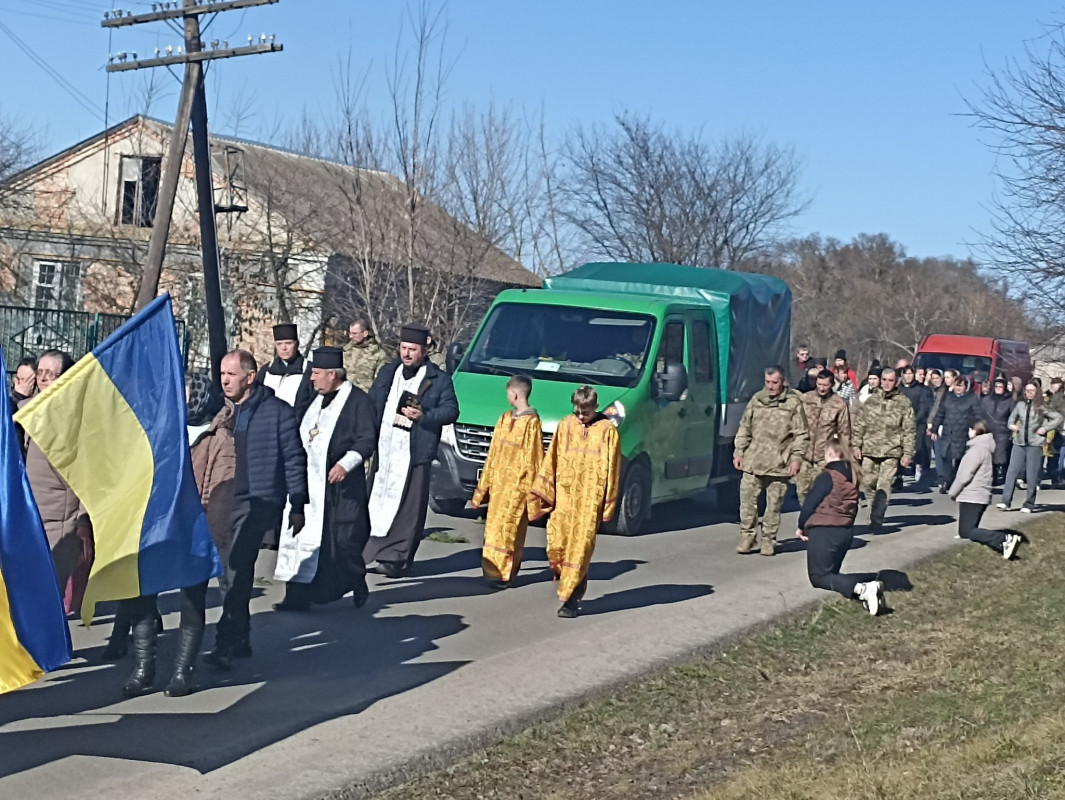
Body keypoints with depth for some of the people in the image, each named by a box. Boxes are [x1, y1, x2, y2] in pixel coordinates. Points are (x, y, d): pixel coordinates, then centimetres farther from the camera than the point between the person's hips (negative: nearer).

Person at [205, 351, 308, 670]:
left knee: (238, 569, -15)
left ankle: (226, 643, -16)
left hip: (258, 501, -6)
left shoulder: (277, 411, -3)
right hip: (222, 501, 6)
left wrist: (297, 505, -3)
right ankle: (240, 640, 22)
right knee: (236, 572, 12)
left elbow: (294, 459, -1)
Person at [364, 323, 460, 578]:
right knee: (377, 503, 7)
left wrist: (424, 416, -19)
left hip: (415, 454, -4)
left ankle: (398, 558, 2)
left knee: (408, 508, -2)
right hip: (384, 450, 4)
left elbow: (451, 410, -3)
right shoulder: (387, 373, 15)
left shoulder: (439, 379, 2)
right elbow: (371, 404, 17)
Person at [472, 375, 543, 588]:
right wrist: (485, 482, 17)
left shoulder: (531, 422, -11)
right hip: (499, 482, 7)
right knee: (493, 525, 8)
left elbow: (534, 458, -10)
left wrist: (532, 490, -10)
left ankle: (504, 573, -3)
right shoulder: (505, 418, 11)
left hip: (517, 484, -7)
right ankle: (493, 569, 14)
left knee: (507, 527, -7)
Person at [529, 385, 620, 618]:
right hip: (563, 495, 3)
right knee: (556, 543, -4)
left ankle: (572, 599, 1)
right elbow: (551, 459, 12)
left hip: (590, 499, -3)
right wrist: (543, 492, 8)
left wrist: (608, 504, 1)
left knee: (580, 548, -4)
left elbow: (612, 468, 2)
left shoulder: (608, 430, -1)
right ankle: (565, 578, 21)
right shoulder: (565, 425, 8)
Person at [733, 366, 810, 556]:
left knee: (774, 503, 3)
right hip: (753, 461, 3)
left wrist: (797, 458, -8)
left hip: (779, 464, -3)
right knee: (747, 499, 1)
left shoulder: (793, 403, -1)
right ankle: (747, 537, 11)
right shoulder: (756, 400, 9)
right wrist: (739, 452, 9)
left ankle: (769, 540, 14)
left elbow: (801, 434, 0)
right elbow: (744, 429, 15)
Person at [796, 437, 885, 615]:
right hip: (846, 531, 8)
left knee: (819, 577, 0)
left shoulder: (828, 476, -14)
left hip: (824, 532, -8)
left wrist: (802, 527, 5)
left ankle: (861, 589, -27)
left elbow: (810, 503, -11)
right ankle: (866, 588, -10)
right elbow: (852, 506, 14)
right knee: (831, 573, 19)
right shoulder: (853, 475, 8)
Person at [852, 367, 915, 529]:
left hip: (891, 452, -4)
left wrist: (908, 453, -5)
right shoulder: (871, 400, 10)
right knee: (868, 485, 8)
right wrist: (857, 445, 6)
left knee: (884, 487, -12)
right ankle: (875, 514, 24)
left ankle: (876, 520, -12)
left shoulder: (903, 403, 0)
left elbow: (909, 430, -1)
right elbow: (860, 425, 13)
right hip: (869, 450, 4)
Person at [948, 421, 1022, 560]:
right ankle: (1006, 539, 0)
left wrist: (952, 492, -6)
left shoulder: (977, 449, -14)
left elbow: (965, 475, -17)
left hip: (971, 497, -10)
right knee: (967, 530, 13)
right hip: (980, 497, 10)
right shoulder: (986, 448, 16)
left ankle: (1004, 540, -27)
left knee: (966, 531, -15)